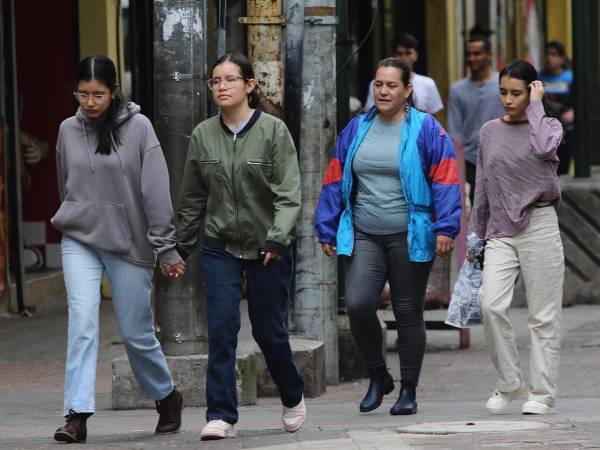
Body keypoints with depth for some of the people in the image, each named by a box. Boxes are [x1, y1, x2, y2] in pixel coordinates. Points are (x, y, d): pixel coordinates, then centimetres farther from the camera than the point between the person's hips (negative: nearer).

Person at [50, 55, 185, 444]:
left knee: (137, 332, 5)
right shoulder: (69, 130, 4)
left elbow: (156, 191, -8)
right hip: (79, 241, 2)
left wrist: (165, 246, -9)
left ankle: (167, 397, 30)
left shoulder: (138, 127, -7)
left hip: (130, 243, -2)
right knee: (82, 323, -15)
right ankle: (77, 415, -18)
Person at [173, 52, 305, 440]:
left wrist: (278, 238, -22)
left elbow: (288, 193, -11)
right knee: (222, 328, -9)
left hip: (267, 248, -2)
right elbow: (192, 197, 11)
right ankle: (222, 415, -6)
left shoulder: (274, 131, -7)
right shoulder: (203, 135, 3)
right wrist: (182, 245, 12)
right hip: (220, 248, 2)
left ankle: (293, 398, 32)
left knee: (269, 329, 6)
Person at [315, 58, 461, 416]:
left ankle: (409, 390, 17)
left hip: (410, 237, -3)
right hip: (365, 237, 3)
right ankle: (378, 376, 8)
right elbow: (334, 182, 14)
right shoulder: (357, 130, 11)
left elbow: (445, 181, -6)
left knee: (408, 313, 4)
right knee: (358, 305, -13)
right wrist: (327, 231, 11)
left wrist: (445, 228, -15)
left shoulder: (426, 130, -2)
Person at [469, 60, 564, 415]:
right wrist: (476, 233, 14)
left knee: (543, 314, -1)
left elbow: (544, 148, -22)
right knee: (491, 305, -15)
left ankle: (543, 393, 6)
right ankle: (509, 382, 0)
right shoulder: (490, 132, 11)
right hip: (500, 233, 2)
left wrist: (535, 107, -9)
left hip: (539, 226, -2)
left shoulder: (549, 125, 3)